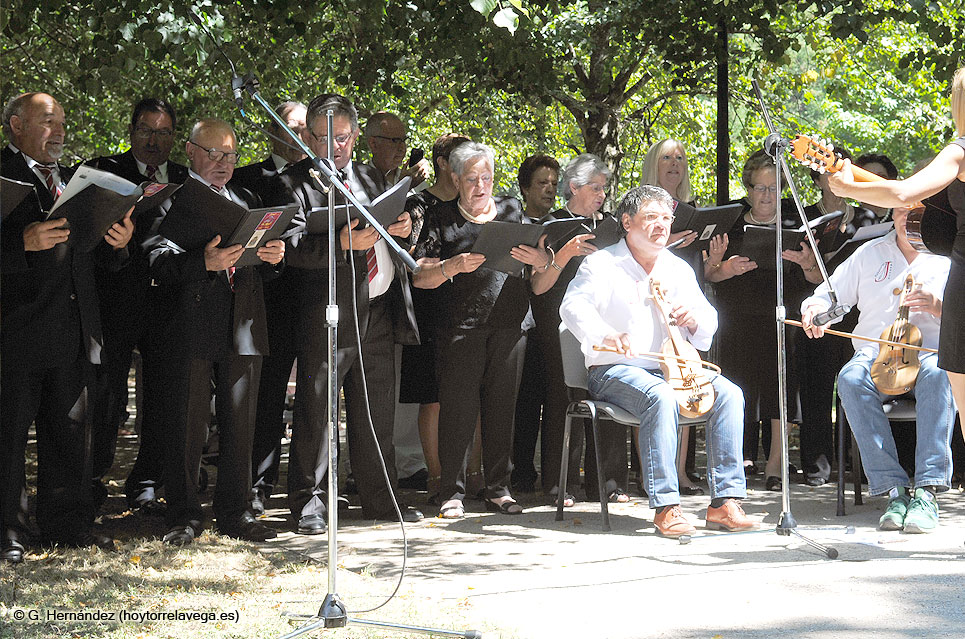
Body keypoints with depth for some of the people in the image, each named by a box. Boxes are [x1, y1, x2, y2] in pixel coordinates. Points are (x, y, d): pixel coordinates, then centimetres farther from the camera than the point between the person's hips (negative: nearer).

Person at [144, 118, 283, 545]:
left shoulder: (248, 202, 20)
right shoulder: (169, 201, 1)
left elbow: (262, 268, 19)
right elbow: (159, 261, -12)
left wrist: (274, 257, -4)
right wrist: (203, 262, -29)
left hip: (243, 329, 5)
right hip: (190, 329, -5)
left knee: (239, 424, 6)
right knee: (187, 425, -2)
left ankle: (235, 512, 14)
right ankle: (183, 514, 6)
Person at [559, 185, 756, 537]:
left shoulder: (679, 269, 18)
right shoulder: (602, 264, 0)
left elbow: (709, 321, 18)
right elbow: (573, 306, -19)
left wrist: (694, 320, -9)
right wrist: (605, 336, -39)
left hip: (671, 368, 6)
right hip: (616, 371, -6)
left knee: (728, 393, -21)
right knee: (662, 397, -37)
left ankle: (725, 501, -22)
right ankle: (665, 508, -36)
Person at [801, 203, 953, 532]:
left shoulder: (948, 258, 13)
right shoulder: (869, 253, 21)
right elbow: (830, 295, 18)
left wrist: (938, 306, -17)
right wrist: (813, 310, -6)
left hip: (931, 351, -2)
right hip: (876, 353, 2)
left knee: (938, 374, -39)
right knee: (851, 378, -34)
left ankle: (927, 491, -43)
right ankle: (895, 489, -36)